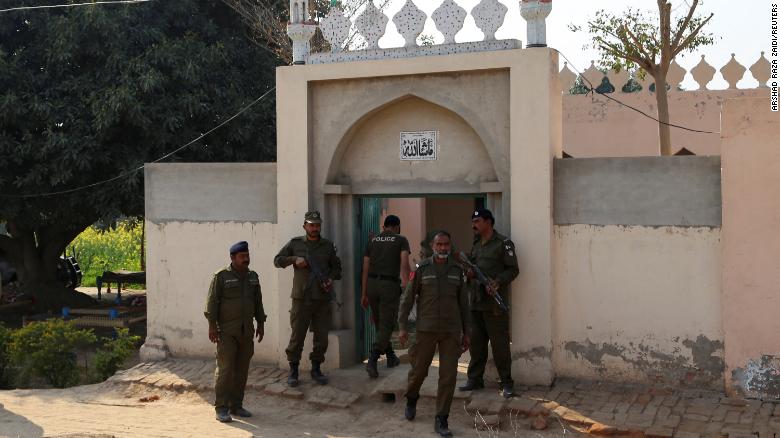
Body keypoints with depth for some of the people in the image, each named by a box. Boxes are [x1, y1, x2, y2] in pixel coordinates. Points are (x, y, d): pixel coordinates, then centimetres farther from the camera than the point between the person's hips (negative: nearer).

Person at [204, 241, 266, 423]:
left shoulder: (252, 276, 11)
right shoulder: (221, 276, -7)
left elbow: (258, 302, 16)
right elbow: (212, 301, -10)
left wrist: (261, 324, 13)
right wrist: (212, 326, -15)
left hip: (246, 331, 6)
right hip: (226, 331, -6)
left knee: (242, 369, 7)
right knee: (225, 368, -8)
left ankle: (236, 405, 16)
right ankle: (221, 408, -3)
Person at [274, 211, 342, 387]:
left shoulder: (328, 245, 8)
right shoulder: (295, 243, 3)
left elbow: (336, 267, 15)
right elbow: (277, 260, 7)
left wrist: (331, 279, -5)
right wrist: (294, 259, -9)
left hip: (322, 299, 2)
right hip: (301, 299, -2)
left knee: (321, 337, 5)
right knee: (297, 336, 0)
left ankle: (316, 369, 19)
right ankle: (293, 371, 11)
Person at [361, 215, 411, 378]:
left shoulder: (372, 241, 12)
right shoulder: (401, 240, 1)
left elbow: (365, 269, 8)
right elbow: (404, 264, -13)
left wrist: (364, 294, 10)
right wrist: (406, 289, -19)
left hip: (372, 284, 5)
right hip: (390, 285, -4)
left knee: (380, 323, 21)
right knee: (386, 327, -2)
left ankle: (391, 357, 32)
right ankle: (372, 361, -19)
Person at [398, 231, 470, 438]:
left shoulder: (457, 271, 5)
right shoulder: (422, 269, -2)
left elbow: (463, 303, 10)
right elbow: (407, 299, 0)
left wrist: (466, 333, 9)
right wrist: (402, 327, -7)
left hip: (451, 331, 2)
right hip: (427, 329, -1)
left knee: (448, 374, -4)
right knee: (419, 370, 7)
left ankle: (441, 421, 4)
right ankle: (411, 400, 39)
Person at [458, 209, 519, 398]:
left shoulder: (503, 243, -6)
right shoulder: (476, 245, 19)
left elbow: (513, 269, -8)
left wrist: (498, 282, -22)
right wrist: (469, 273, 4)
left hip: (495, 304, -7)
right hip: (476, 302, 7)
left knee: (500, 344, -3)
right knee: (476, 343, 11)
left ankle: (506, 383, 5)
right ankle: (475, 379, 20)